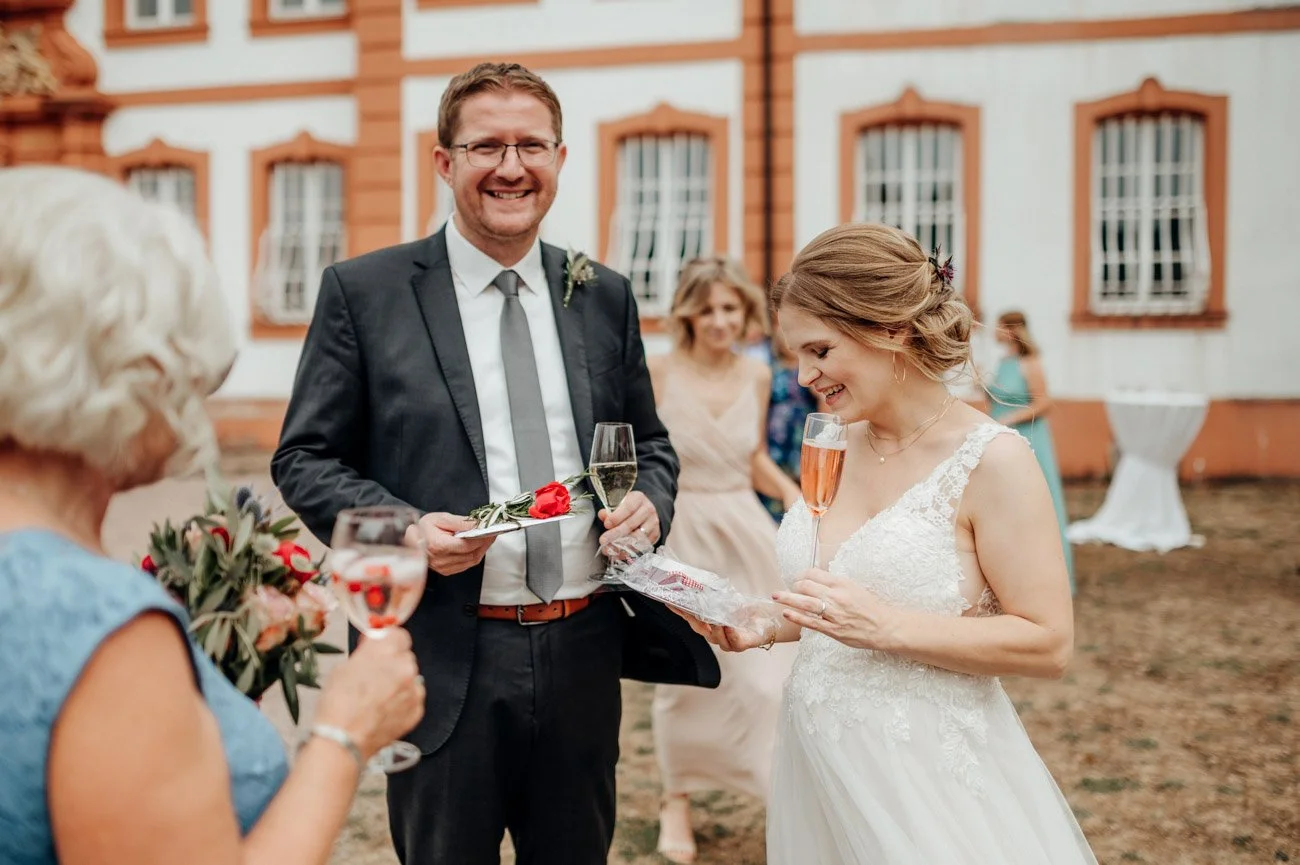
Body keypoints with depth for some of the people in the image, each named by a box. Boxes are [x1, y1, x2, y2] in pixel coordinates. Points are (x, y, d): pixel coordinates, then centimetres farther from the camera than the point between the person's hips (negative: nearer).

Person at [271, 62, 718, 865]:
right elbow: (305, 458, -1)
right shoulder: (363, 291, -3)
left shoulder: (606, 296, 8)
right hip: (444, 657, -3)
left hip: (584, 650, 3)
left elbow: (650, 443, 17)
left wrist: (650, 499, -5)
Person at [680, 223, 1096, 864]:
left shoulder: (992, 461, -15)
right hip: (820, 763, 6)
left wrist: (886, 626, -24)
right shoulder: (836, 446, 4)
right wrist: (764, 626, -1)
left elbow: (1048, 644, -16)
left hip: (930, 779, -6)